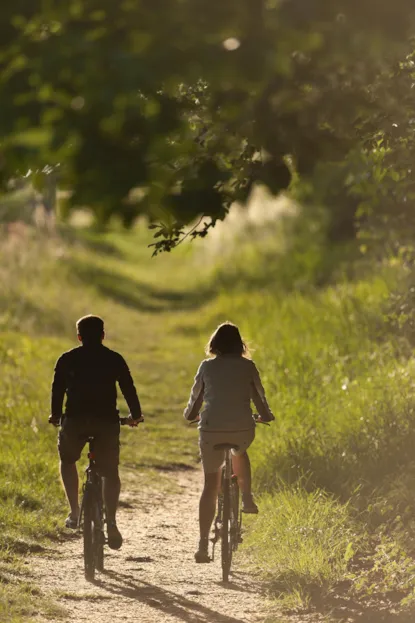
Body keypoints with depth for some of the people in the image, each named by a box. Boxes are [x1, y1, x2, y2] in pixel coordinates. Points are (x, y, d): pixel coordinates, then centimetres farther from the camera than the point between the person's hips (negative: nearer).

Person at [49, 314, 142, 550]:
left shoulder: (68, 359, 7)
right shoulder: (115, 359, 8)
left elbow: (58, 389, 7)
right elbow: (129, 388, 8)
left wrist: (55, 415, 22)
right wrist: (135, 415, 21)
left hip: (75, 420, 0)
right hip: (107, 421, 0)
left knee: (68, 460, 25)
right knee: (110, 472, 9)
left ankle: (75, 512, 12)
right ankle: (111, 520, -13)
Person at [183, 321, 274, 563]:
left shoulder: (207, 366, 7)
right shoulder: (248, 367, 5)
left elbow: (196, 397, 18)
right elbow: (259, 396, 15)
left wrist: (191, 415, 40)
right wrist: (267, 416, 36)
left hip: (211, 430, 0)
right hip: (242, 429, 0)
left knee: (211, 485, 8)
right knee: (240, 452, 38)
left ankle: (203, 544, -1)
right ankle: (247, 499, 26)